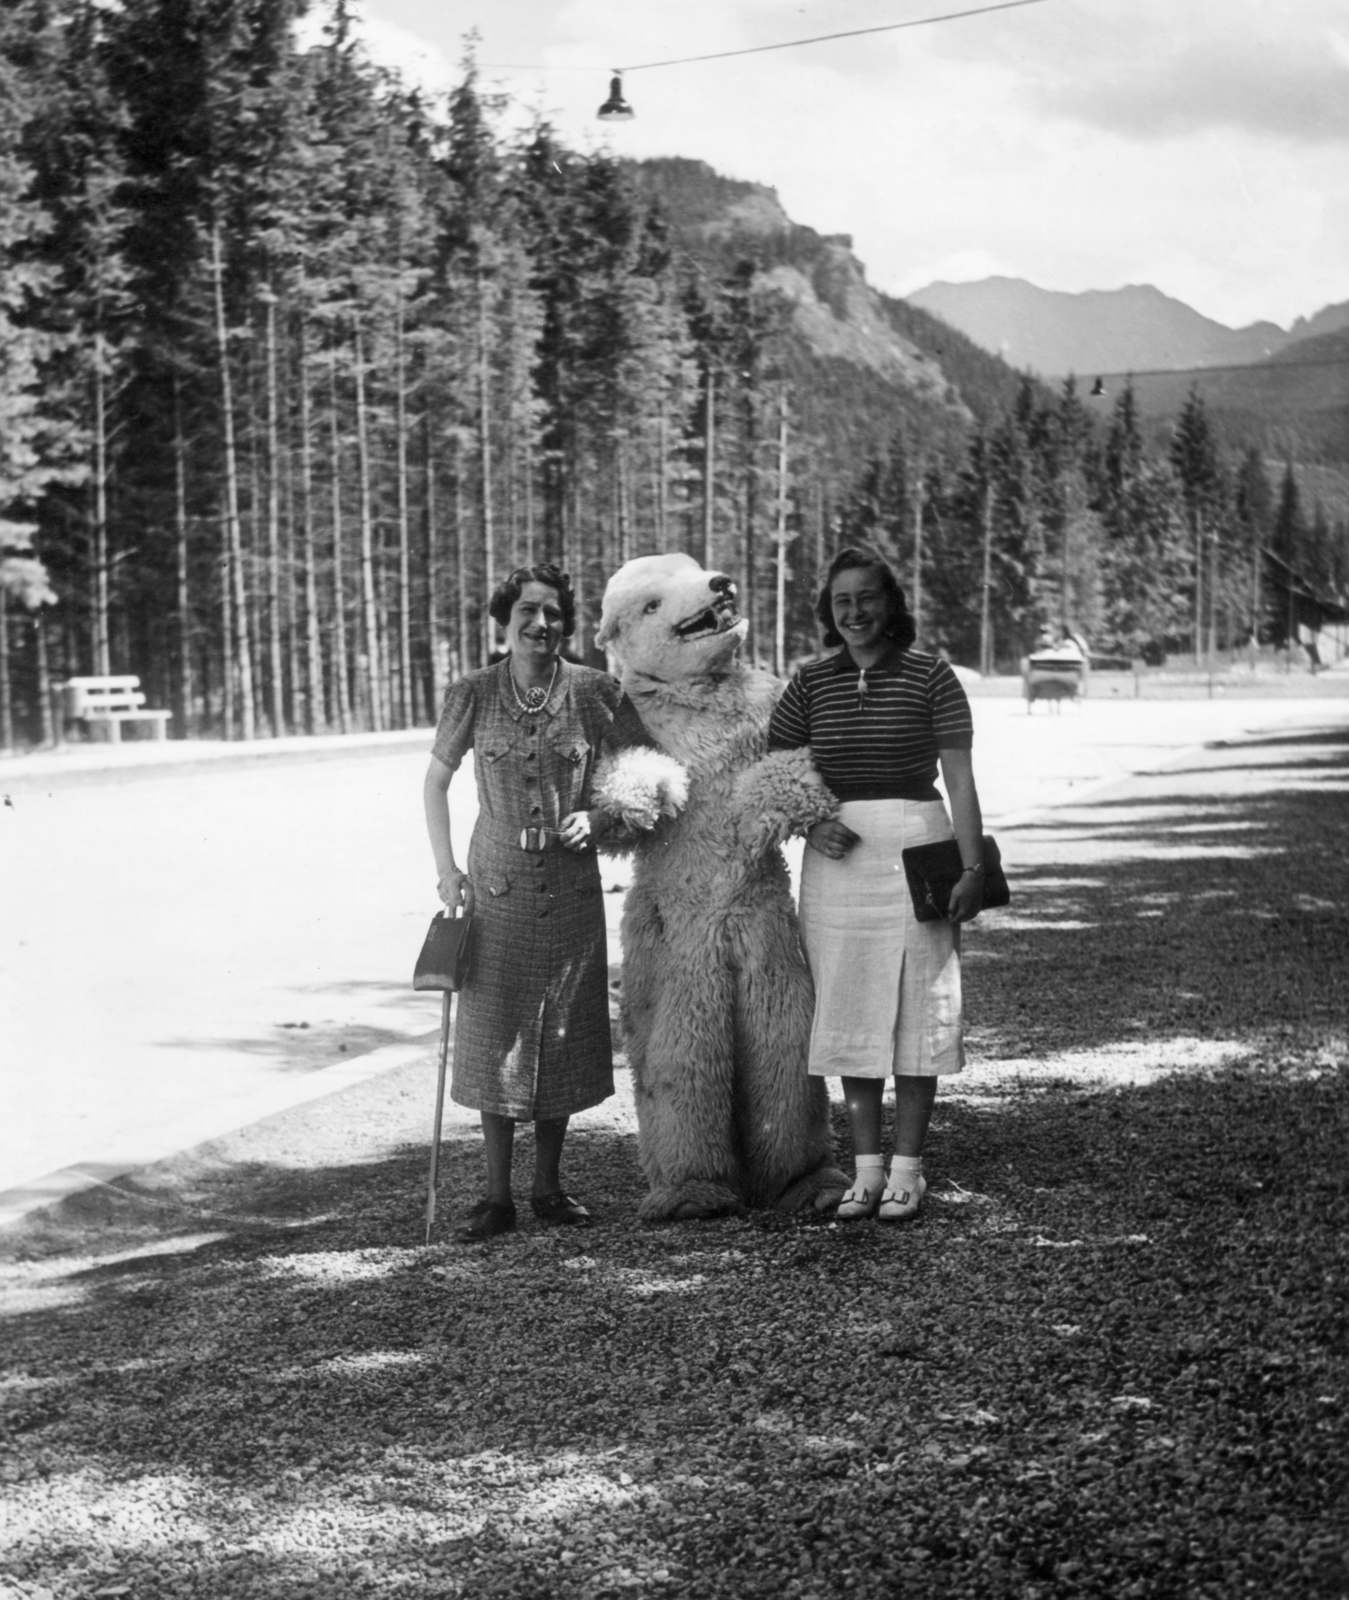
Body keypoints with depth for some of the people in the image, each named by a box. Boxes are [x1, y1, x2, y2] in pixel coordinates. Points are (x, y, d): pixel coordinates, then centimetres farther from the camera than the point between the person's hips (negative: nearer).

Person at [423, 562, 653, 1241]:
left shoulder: (594, 693, -3)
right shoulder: (473, 694, -2)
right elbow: (436, 780, 8)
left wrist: (600, 816, -10)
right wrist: (445, 868, 1)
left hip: (570, 885, 1)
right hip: (496, 881, -1)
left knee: (562, 1035, 6)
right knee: (493, 1032, -1)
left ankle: (548, 1187, 19)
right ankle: (497, 1197, 7)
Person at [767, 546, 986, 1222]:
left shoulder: (931, 678, -2)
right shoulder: (810, 684, 7)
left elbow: (960, 778, -6)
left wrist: (973, 867, -14)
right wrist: (809, 822, -7)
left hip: (915, 849, -3)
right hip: (837, 859, 3)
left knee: (915, 1010, 0)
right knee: (848, 1011, 5)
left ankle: (906, 1167, 8)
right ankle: (866, 1167, 14)